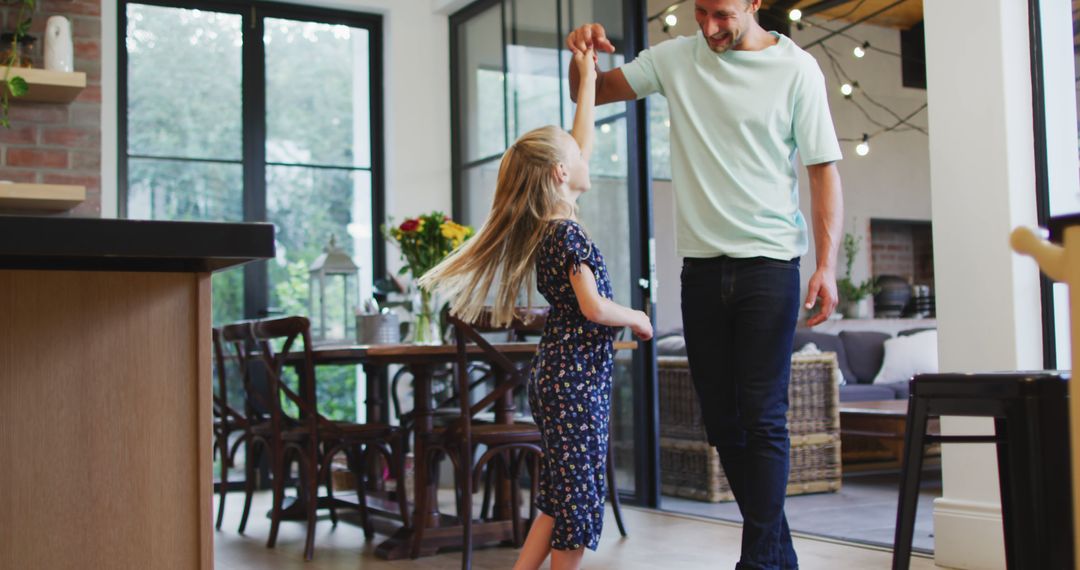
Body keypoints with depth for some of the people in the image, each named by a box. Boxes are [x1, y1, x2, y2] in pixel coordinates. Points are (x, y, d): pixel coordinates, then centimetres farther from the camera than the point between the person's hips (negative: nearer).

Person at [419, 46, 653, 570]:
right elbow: (594, 308, -21)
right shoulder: (567, 233, -14)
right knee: (579, 493, -1)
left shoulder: (545, 227, 11)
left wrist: (587, 75, 23)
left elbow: (581, 143, 19)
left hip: (555, 374, 9)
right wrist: (636, 318, -2)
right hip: (576, 379, -9)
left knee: (559, 497, 13)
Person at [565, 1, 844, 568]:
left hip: (769, 261, -4)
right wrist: (584, 54, -6)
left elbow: (823, 169, -2)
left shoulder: (796, 69, -2)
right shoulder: (675, 58, 7)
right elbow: (593, 92, 16)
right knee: (721, 420, 7)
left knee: (761, 417, -8)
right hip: (701, 264, 4)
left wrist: (827, 265, -10)